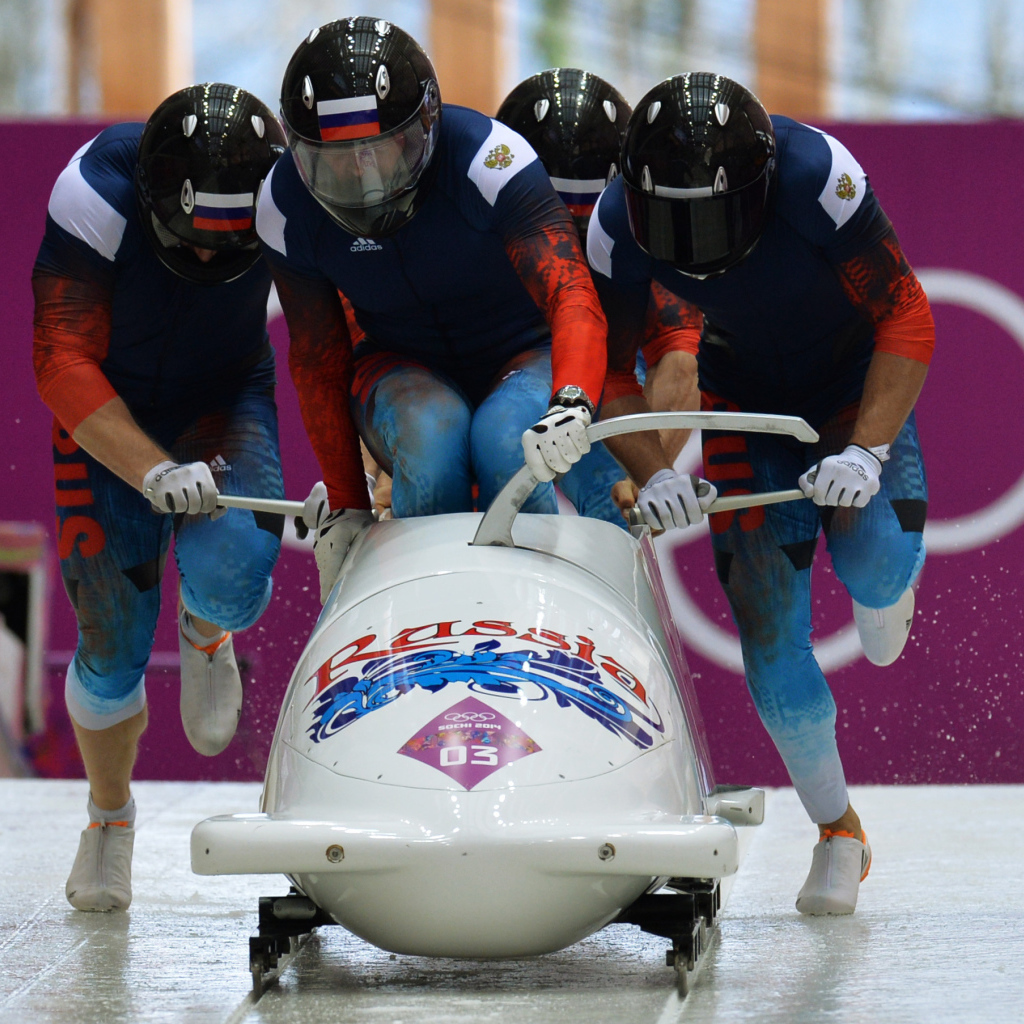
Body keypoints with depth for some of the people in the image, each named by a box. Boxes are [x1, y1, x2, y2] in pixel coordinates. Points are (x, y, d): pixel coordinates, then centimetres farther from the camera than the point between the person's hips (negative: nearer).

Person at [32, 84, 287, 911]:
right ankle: (110, 817, 23)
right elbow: (62, 363, -28)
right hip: (110, 416, -1)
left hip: (226, 405, 1)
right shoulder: (96, 199, -28)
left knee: (230, 573, -30)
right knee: (112, 647, -5)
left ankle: (206, 634, 8)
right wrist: (153, 471, -39)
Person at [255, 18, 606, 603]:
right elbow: (318, 363, -2)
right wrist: (345, 507, -3)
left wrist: (572, 403, -58)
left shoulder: (489, 159, -27)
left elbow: (574, 300, -38)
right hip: (407, 373, 2)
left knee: (505, 443, -35)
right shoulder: (288, 209, -16)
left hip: (526, 360, -2)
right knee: (431, 435, -33)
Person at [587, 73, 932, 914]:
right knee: (769, 634, -8)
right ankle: (837, 831, 12)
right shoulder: (621, 223, -24)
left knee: (871, 561, -28)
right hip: (745, 396, 2)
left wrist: (868, 450, -36)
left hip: (857, 379, -2)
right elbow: (609, 373, -12)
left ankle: (881, 582, 13)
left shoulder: (817, 177, -33)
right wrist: (653, 473, -29)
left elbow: (908, 319, -25)